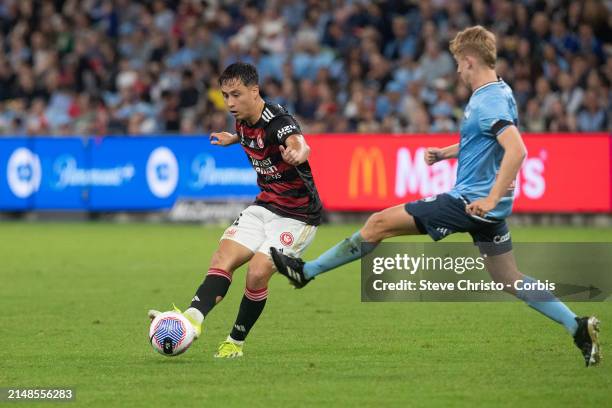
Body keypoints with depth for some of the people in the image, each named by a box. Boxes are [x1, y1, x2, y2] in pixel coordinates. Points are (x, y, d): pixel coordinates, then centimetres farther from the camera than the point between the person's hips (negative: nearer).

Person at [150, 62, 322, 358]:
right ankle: (193, 318, -29)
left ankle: (236, 342, 0)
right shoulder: (244, 122, -1)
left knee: (257, 274, -19)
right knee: (223, 258, -12)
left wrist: (297, 153, -74)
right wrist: (233, 138, 44)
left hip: (298, 216, -8)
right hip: (265, 206, 8)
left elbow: (297, 142, -50)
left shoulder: (277, 121, -26)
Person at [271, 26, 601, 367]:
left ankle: (306, 271, 5)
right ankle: (579, 327, 8)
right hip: (483, 203, 10)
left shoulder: (488, 102, -19)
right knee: (509, 279, 15)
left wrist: (491, 198, -32)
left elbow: (517, 149, -32)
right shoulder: (498, 93, 12)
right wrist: (446, 153, 19)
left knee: (380, 224, -2)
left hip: (470, 201, -10)